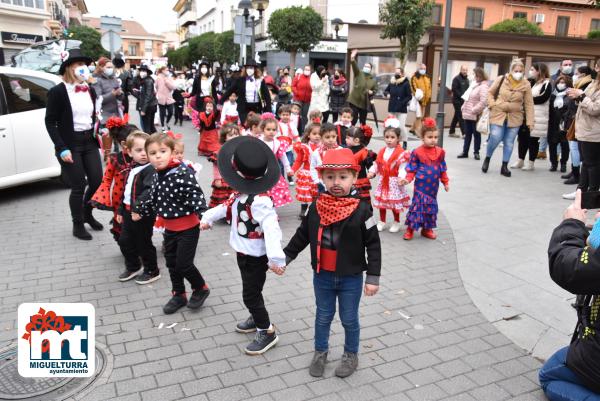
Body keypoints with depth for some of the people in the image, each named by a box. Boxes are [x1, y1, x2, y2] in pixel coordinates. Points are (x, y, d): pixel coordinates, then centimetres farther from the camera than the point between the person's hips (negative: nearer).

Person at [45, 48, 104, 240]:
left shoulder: (90, 90, 10)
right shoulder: (57, 91, -8)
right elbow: (50, 122, -9)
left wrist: (97, 134, 7)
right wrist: (62, 149, -16)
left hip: (89, 142, 6)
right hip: (70, 145, -6)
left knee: (97, 181, 5)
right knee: (78, 187, -1)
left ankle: (87, 214, 31)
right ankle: (78, 224, 18)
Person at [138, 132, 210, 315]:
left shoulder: (183, 172, -22)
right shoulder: (158, 176, 2)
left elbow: (196, 194, -28)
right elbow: (153, 199, 17)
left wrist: (203, 215, -36)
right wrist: (141, 212, 25)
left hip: (188, 228, -7)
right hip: (170, 228, 8)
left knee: (184, 264, -2)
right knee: (172, 264, 16)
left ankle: (201, 288, 25)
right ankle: (179, 295, 34)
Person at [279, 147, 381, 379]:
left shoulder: (361, 210, -16)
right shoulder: (316, 208, -7)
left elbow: (373, 245, -10)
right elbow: (301, 236, 6)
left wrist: (373, 277, -11)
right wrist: (284, 258, 7)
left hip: (351, 278, -2)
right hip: (322, 276, 3)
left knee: (349, 319, 14)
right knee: (323, 316, 19)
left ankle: (351, 355, 37)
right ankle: (320, 352, 39)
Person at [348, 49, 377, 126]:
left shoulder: (373, 79, 10)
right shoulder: (358, 73, 1)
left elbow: (375, 90, 18)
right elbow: (355, 67, -19)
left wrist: (372, 92, -6)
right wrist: (352, 59, -39)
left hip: (365, 103, 4)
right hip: (354, 101, -3)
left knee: (363, 121, 10)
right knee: (353, 119, -7)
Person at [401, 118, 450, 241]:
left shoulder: (440, 152, 1)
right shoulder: (417, 152, -11)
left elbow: (442, 169, 10)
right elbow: (412, 169, -8)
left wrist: (446, 182, 12)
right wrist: (408, 179, -22)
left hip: (433, 186, 5)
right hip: (421, 185, -5)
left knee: (431, 206, 13)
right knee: (417, 205, -3)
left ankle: (427, 229, 28)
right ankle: (410, 229, 9)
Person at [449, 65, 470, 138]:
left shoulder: (467, 79, 17)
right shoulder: (456, 78, -7)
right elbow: (454, 89, -15)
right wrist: (461, 96, -19)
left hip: (464, 101, 8)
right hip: (457, 100, -8)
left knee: (457, 117, 12)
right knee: (461, 117, -10)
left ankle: (452, 132, 19)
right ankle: (464, 133, -11)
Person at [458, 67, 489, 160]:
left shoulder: (484, 86, -13)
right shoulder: (474, 84, 14)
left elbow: (483, 101, -22)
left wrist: (474, 110, -21)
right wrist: (463, 107, 11)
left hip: (475, 115, -8)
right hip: (468, 114, 8)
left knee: (476, 134, 4)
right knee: (467, 134, 12)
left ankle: (476, 152, 14)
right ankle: (465, 152, 18)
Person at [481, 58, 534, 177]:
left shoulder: (526, 85, -3)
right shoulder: (501, 79, -5)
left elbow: (529, 104, -1)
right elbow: (490, 92, 8)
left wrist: (530, 121, -5)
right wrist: (492, 105, -9)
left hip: (514, 118, 2)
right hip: (498, 114, -1)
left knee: (509, 142, 5)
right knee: (495, 139, -9)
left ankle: (504, 166, 16)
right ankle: (487, 159, 18)